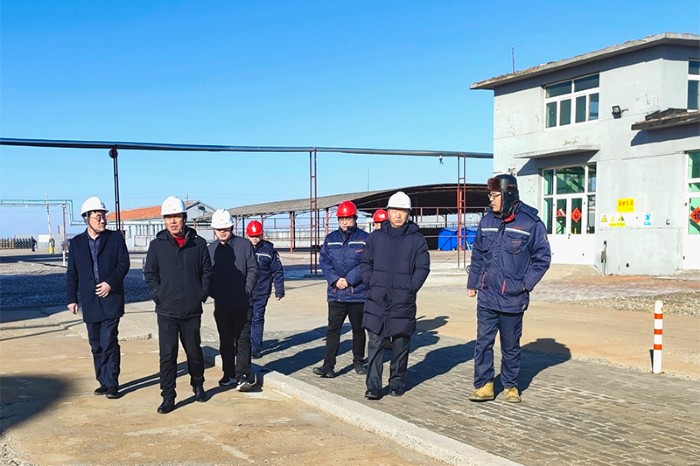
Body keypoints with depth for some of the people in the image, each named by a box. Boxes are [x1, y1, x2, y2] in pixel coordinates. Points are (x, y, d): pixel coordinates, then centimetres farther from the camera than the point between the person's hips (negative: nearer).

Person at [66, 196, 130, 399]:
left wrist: (110, 283, -16)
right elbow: (72, 273, 10)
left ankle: (112, 384, -2)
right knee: (96, 345, 9)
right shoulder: (76, 243, 9)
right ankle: (104, 382, 20)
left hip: (111, 299, -3)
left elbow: (124, 263, -3)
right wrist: (72, 299, 4)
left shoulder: (115, 238, 3)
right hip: (90, 301, 3)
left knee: (109, 342, -9)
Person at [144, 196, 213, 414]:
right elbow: (150, 273, 5)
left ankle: (198, 385, 36)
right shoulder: (157, 245, 0)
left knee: (194, 351, 13)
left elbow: (207, 271, 8)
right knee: (167, 354, -1)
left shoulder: (198, 243, 1)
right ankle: (168, 397, 7)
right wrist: (158, 296, -4)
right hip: (166, 310, -1)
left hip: (192, 310, 1)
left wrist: (202, 294, 0)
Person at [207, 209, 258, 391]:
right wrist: (213, 292, -4)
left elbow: (253, 269, -2)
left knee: (243, 340, -3)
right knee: (226, 341, 12)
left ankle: (243, 376, -2)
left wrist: (247, 291, -11)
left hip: (242, 304, -3)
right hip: (221, 305, 3)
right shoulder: (210, 249, 5)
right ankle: (229, 374, 23)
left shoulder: (244, 245, -2)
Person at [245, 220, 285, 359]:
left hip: (261, 292, -1)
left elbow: (277, 271, 3)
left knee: (257, 320, 3)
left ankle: (256, 348, 10)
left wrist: (279, 290, 1)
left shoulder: (269, 249, -1)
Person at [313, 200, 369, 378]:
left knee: (358, 329, 11)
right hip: (335, 294, 2)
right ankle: (328, 365, -2)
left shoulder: (365, 238, -3)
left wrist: (348, 280, -16)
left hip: (358, 294, -2)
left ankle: (358, 362, 26)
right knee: (333, 329, -2)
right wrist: (335, 279, -11)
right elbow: (323, 261, 4)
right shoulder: (330, 239, 9)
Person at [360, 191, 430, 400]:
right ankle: (373, 386, -1)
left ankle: (397, 383, 20)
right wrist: (371, 284, 0)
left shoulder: (416, 239, 3)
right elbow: (365, 263, 11)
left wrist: (410, 288, -8)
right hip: (377, 299, 1)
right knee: (375, 343, -3)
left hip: (403, 302, -1)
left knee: (400, 345, 8)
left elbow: (423, 267, 1)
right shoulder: (376, 236, 8)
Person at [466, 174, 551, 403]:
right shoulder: (487, 220, 5)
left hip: (512, 299, -3)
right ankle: (484, 385, 11)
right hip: (486, 296, 3)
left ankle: (510, 386, 24)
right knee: (483, 341, 2)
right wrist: (472, 282, 11)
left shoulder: (531, 223, -8)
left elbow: (542, 258, -3)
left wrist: (525, 284, -8)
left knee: (511, 345, 10)